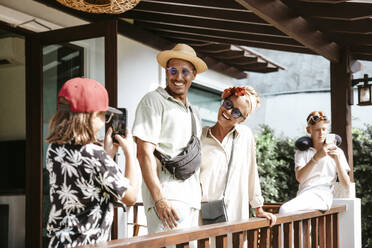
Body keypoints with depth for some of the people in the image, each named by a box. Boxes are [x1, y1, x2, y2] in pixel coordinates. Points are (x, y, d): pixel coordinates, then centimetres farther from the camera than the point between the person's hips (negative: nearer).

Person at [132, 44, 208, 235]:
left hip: (192, 200, 8)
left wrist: (197, 198, 17)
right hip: (167, 197, -7)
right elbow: (144, 153, -12)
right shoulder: (153, 101, -2)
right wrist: (159, 199, -21)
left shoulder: (193, 113, 22)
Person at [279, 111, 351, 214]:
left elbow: (346, 184, 9)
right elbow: (300, 178, -2)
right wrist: (317, 157, -14)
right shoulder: (302, 152, 19)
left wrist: (337, 160, -5)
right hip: (303, 194, 3)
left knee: (284, 210, -30)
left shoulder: (337, 152, 17)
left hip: (322, 196, -3)